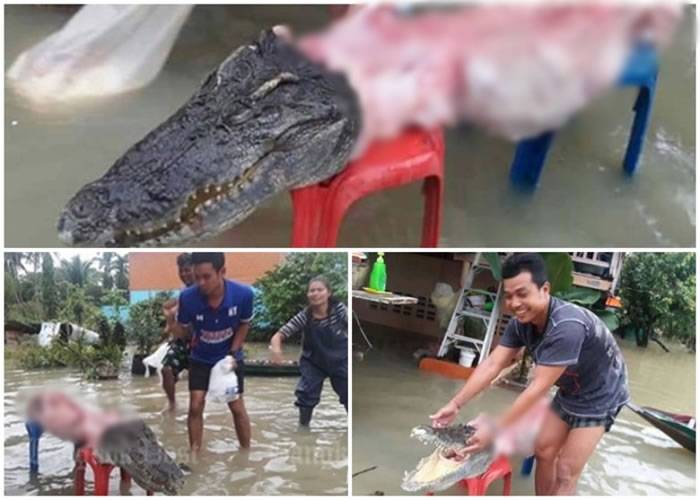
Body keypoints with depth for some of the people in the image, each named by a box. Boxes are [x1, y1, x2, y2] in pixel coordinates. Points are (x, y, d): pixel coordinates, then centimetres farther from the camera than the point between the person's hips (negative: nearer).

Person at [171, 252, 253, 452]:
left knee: (237, 407, 5)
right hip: (200, 359, 0)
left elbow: (244, 325, -8)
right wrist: (170, 321, -31)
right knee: (195, 407, -2)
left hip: (229, 357, 0)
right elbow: (183, 331, -12)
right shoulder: (187, 297, -30)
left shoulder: (243, 294, -29)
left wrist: (232, 353, -11)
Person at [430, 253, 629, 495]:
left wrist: (494, 429, -37)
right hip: (569, 393, 7)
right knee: (543, 451, 11)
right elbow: (492, 364, -16)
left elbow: (538, 388, -38)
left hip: (599, 397, -7)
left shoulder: (567, 327, -39)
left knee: (566, 472, -5)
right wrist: (455, 404, -25)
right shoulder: (521, 321, -14)